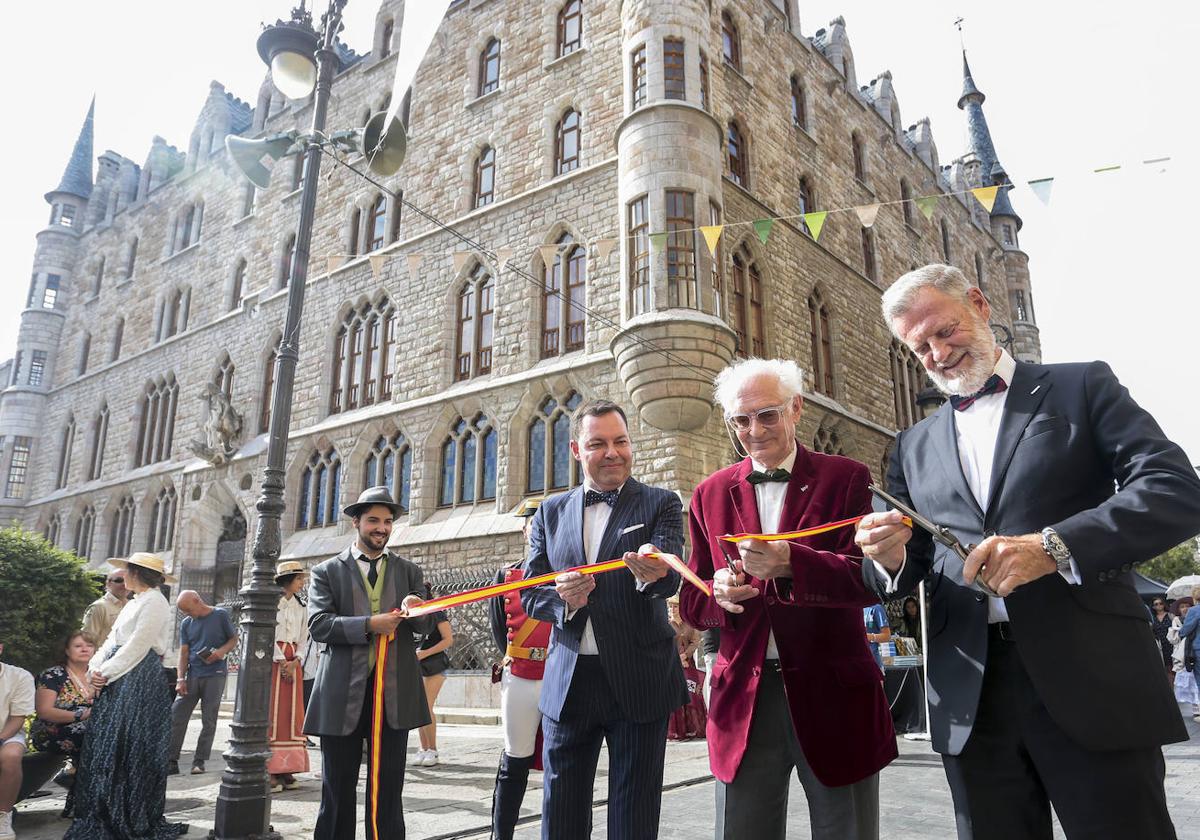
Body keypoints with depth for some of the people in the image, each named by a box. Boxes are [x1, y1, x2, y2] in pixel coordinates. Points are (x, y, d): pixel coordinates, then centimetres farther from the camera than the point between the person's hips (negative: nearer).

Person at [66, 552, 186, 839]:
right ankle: (104, 814, 20)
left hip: (140, 681, -9)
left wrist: (107, 673, -12)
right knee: (105, 745, 10)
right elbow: (113, 640, 15)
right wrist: (95, 668, -1)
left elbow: (137, 647, -16)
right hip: (117, 681, 9)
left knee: (130, 748, -3)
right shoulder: (134, 602, 19)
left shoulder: (154, 601, -10)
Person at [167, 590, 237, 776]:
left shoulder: (220, 615, -2)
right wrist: (181, 679, -2)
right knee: (176, 716, -2)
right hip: (192, 675, 4)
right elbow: (184, 653, 7)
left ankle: (199, 761, 11)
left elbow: (234, 639, 4)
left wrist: (222, 651, -16)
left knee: (209, 720, 1)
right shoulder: (186, 624, 8)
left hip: (215, 675, -3)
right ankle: (171, 761, 6)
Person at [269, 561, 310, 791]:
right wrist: (282, 662, -12)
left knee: (292, 711, 3)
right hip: (273, 658, -6)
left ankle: (286, 769, 8)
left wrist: (294, 662, -3)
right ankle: (268, 771, -4)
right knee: (272, 710, -6)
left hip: (293, 661, 6)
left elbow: (303, 638, 12)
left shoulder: (300, 607, 15)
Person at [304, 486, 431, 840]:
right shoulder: (327, 571, 4)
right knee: (338, 789, 9)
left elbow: (423, 625, 2)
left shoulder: (409, 571, 10)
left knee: (389, 789, 9)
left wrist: (414, 609, -21)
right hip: (343, 694, -1)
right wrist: (369, 625, -21)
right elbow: (318, 624, -9)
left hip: (394, 692, 2)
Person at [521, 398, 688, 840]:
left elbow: (671, 577, -15)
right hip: (568, 682, 3)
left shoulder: (661, 504, 0)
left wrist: (653, 573, -39)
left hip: (639, 682, -2)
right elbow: (529, 593, 6)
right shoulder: (551, 512, 8)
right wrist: (561, 597, -17)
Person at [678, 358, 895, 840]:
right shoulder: (711, 494, 8)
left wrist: (790, 563, -31)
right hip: (743, 699, 2)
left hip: (833, 696, -2)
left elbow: (870, 578, -13)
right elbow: (691, 602, 9)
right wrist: (718, 593, -15)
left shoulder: (845, 479, 0)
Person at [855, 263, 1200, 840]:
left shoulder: (1082, 387, 5)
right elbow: (900, 578, 13)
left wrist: (1052, 546, -22)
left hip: (1089, 680, -3)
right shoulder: (913, 446, 14)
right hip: (970, 695, 3)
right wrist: (889, 555, -11)